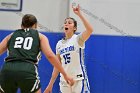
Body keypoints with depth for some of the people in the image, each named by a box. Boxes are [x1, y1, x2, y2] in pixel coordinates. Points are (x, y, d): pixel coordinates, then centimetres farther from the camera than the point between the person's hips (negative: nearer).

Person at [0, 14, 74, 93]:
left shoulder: (11, 35, 27)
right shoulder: (40, 36, 21)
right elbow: (50, 55, 6)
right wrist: (65, 75, 9)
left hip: (7, 70, 3)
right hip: (28, 71, -2)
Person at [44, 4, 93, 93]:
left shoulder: (78, 39, -4)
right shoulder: (59, 44, 10)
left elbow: (90, 30, -25)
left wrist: (79, 14, -25)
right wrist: (51, 84, 10)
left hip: (79, 80, -5)